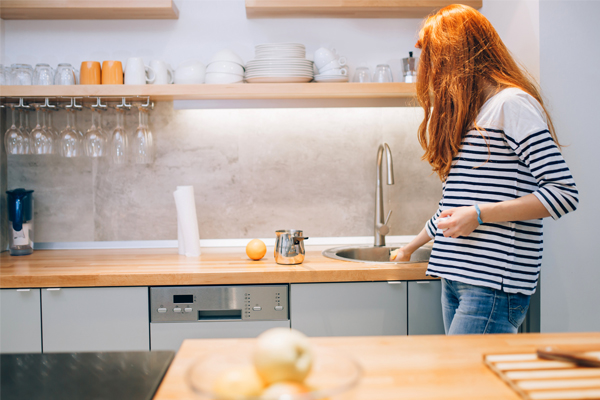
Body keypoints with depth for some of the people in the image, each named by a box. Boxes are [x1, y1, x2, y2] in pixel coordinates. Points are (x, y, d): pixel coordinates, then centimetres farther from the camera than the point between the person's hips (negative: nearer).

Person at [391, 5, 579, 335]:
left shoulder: (512, 103, -8)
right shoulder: (469, 112, 20)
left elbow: (564, 193, -14)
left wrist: (480, 215, -18)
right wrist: (413, 246, 35)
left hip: (493, 284, -8)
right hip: (455, 277, 8)